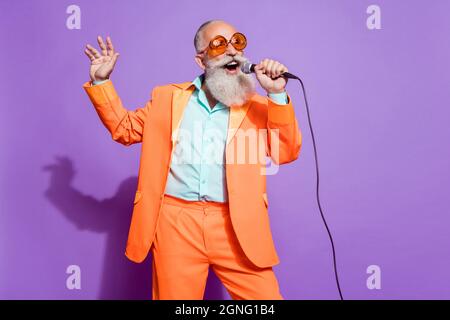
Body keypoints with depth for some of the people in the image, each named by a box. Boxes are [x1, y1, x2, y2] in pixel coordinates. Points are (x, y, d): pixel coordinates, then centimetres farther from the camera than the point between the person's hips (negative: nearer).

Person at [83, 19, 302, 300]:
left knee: (266, 298, 0)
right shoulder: (168, 97, 13)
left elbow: (286, 152, -1)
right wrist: (101, 81, 13)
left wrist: (277, 94, -9)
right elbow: (124, 128, 21)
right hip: (176, 223, 1)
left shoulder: (257, 105, 9)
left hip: (237, 227, 0)